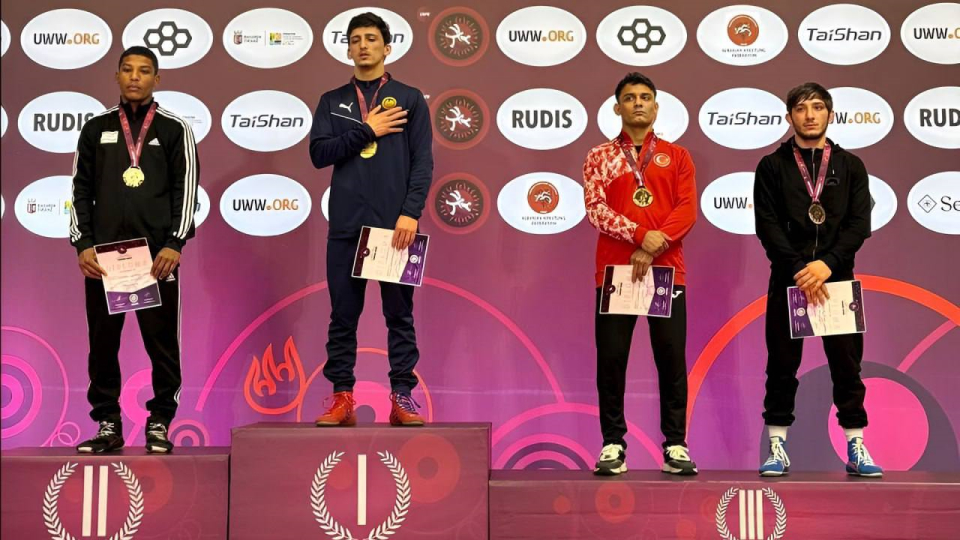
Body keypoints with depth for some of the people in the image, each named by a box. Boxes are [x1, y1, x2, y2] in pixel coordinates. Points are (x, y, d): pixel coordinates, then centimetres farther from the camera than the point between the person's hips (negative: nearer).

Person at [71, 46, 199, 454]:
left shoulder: (174, 129, 7)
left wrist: (174, 244, -10)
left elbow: (186, 190, 1)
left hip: (157, 255, -2)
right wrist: (83, 244, 0)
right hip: (102, 254, 2)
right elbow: (81, 191, 12)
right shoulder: (96, 129, 14)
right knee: (102, 340, 4)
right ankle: (107, 424, 14)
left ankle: (160, 424, 9)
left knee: (161, 340, 0)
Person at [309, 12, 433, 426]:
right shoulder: (332, 102, 13)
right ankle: (342, 397, 10)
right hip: (346, 225, 2)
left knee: (400, 313, 2)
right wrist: (366, 130, -8)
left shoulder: (409, 98, 8)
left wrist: (410, 213, -11)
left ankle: (402, 396, 7)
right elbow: (319, 153, 0)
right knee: (343, 315, 3)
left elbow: (423, 162, 0)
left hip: (395, 224, -1)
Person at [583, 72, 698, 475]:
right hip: (614, 270, 0)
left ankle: (675, 445, 7)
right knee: (611, 359, -1)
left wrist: (653, 249, -13)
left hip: (666, 270, 0)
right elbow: (595, 209, -3)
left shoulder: (677, 156, 12)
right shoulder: (600, 157, 10)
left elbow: (687, 210, 1)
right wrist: (641, 235, -17)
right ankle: (613, 445, 6)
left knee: (672, 359, -1)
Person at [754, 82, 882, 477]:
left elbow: (859, 224, -1)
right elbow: (767, 226, -4)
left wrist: (827, 264, -15)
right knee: (782, 366, 3)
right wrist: (799, 269, -16)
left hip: (837, 279, 1)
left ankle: (856, 448, 13)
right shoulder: (772, 166, 5)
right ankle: (778, 448, 12)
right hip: (788, 280, -1)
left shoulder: (850, 166, 9)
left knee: (847, 365, 4)